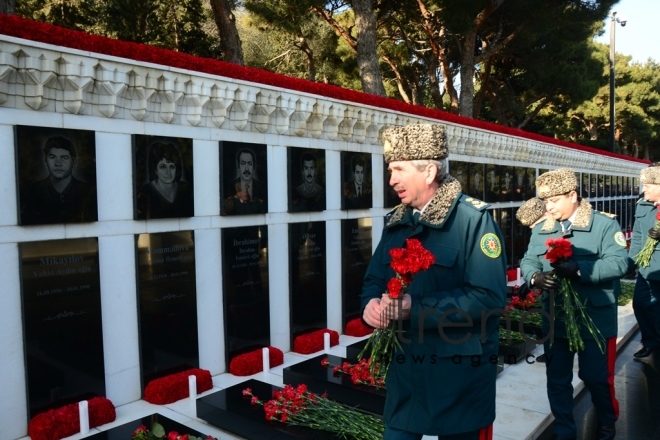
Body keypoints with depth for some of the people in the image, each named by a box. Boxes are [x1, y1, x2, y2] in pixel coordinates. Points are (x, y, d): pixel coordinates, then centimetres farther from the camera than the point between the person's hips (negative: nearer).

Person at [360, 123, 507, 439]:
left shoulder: (474, 218, -15)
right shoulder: (395, 222, 6)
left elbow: (489, 297, -22)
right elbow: (374, 278, 10)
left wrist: (415, 308, -26)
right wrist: (371, 303, -14)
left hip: (461, 374, -5)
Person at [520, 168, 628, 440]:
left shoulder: (604, 225, -7)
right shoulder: (540, 230, 7)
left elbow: (618, 262, -17)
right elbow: (527, 261, 2)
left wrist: (579, 270, -30)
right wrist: (535, 277, -21)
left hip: (595, 319, -4)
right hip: (555, 319, 4)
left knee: (596, 377, 11)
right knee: (557, 379, 12)